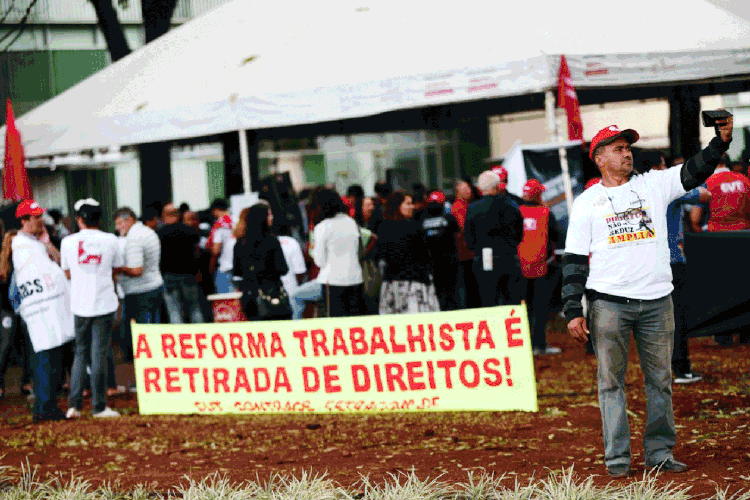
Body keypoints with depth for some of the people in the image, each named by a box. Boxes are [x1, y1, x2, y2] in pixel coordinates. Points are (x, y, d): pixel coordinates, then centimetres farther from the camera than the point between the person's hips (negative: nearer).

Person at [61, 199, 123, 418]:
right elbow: (117, 269, 10)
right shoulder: (110, 240, -2)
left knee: (80, 353, 12)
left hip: (78, 305, 2)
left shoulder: (68, 242, 0)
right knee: (99, 355, 2)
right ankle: (99, 406, 4)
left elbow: (67, 273, 11)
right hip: (104, 304, -2)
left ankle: (74, 404, 4)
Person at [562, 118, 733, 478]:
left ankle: (660, 452, 14)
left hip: (657, 300, 2)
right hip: (608, 302, -2)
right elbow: (574, 259, 3)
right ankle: (617, 458, 4)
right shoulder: (587, 202, 5)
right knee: (611, 381, -1)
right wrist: (573, 311, -5)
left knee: (660, 380, 6)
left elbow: (696, 171, 1)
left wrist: (722, 140, -17)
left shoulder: (654, 184, 11)